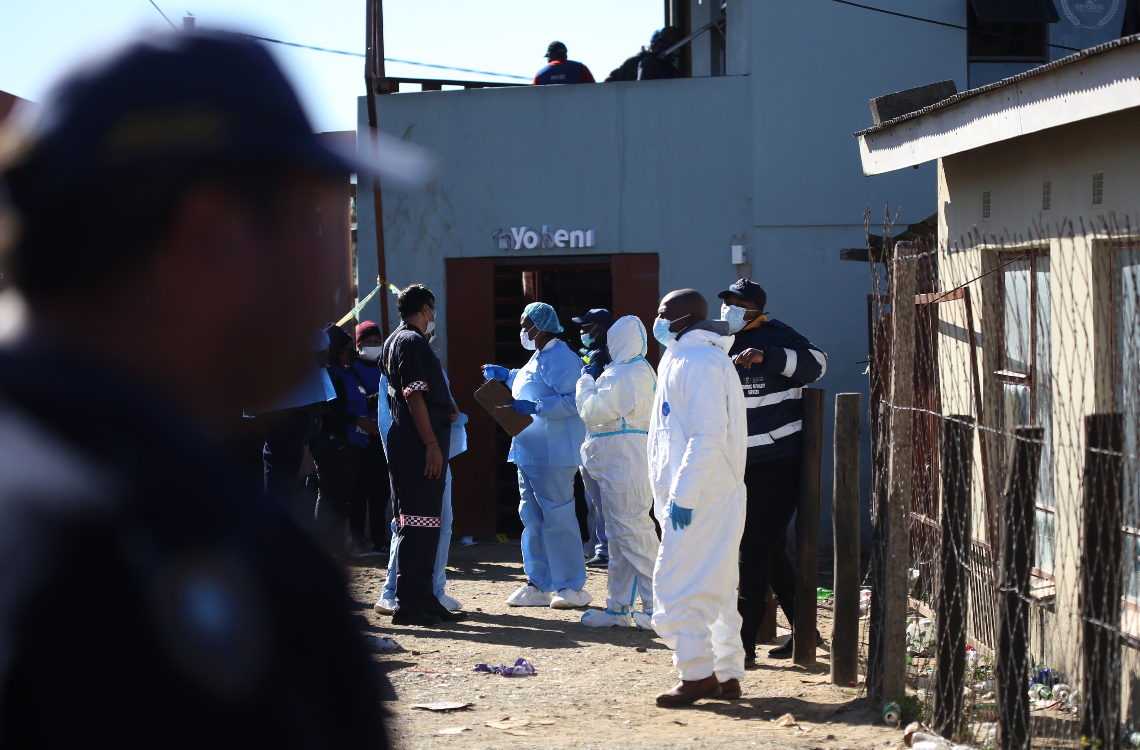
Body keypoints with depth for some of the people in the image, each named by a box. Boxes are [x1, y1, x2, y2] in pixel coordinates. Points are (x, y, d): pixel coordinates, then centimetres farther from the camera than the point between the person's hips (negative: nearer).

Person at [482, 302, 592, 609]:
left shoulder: (561, 358, -15)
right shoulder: (539, 357, 18)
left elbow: (572, 401, -24)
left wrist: (533, 407, -26)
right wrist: (506, 375, 36)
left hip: (553, 455, -11)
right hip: (529, 453, 11)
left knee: (558, 518, -6)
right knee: (532, 519, 12)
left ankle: (572, 586, 1)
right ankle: (539, 585, 19)